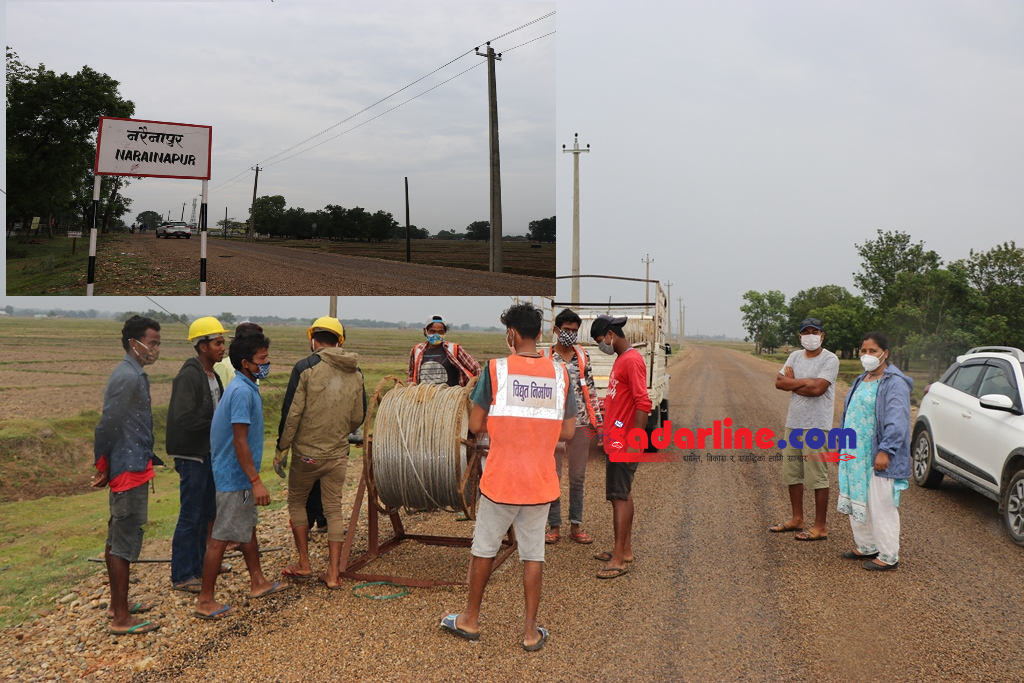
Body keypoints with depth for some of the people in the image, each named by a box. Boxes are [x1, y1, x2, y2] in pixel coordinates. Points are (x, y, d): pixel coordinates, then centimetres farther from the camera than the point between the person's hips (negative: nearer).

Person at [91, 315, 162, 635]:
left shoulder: (132, 374, 13)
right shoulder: (128, 377, -19)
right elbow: (107, 425, -21)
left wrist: (106, 466, 15)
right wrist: (103, 466, -11)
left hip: (128, 467, 10)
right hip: (130, 469, -10)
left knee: (117, 538, 17)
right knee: (125, 541, -4)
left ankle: (118, 603, 28)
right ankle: (121, 618, 3)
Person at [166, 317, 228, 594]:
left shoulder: (213, 376, 12)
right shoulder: (188, 376, -17)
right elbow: (184, 418, -25)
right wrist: (217, 420, -17)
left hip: (209, 454, 9)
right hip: (192, 456, -9)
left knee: (207, 514, 16)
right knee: (189, 517, -2)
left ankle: (196, 568, 28)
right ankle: (181, 577, 7)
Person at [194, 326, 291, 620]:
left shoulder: (245, 387, 8)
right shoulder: (243, 391, -22)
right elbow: (240, 442, -25)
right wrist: (256, 481, -24)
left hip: (239, 475, 10)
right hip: (235, 477, -10)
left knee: (248, 528, 20)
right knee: (221, 537, -2)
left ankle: (258, 582, 33)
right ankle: (205, 601, 7)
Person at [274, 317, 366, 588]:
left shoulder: (305, 368, -11)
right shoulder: (355, 374, 2)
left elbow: (291, 413, -13)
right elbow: (358, 417, 9)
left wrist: (281, 447, -3)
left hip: (306, 453, -3)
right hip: (339, 455, 3)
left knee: (296, 503, 17)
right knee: (334, 511, 10)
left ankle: (303, 565, 19)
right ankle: (333, 574, 12)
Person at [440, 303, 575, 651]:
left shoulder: (496, 369, -10)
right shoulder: (560, 373, -2)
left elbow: (475, 426, -8)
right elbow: (568, 432, 0)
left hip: (500, 480, -2)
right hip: (541, 483, 2)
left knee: (483, 549, 14)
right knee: (533, 555, 11)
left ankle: (470, 620, 29)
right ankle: (531, 632, 19)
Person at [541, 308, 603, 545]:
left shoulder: (583, 357, 9)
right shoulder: (544, 358, -1)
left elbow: (590, 390, 11)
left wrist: (597, 420, 8)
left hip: (580, 423, 3)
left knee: (578, 476, 8)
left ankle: (575, 526, 17)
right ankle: (554, 527, 13)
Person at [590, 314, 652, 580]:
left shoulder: (632, 360, -16)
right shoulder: (620, 359, 14)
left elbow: (643, 403, -22)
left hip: (623, 442, -10)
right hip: (615, 439, 10)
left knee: (620, 497, -6)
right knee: (623, 495, 15)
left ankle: (619, 559, -1)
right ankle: (625, 550, 23)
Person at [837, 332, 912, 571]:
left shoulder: (894, 383, -13)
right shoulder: (862, 381, 14)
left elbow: (896, 421, -21)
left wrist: (885, 451, -26)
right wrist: (846, 447, 20)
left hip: (877, 457, -9)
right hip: (855, 455, 9)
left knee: (881, 506, -4)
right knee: (856, 500, 16)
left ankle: (888, 556, 7)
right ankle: (865, 546, 30)